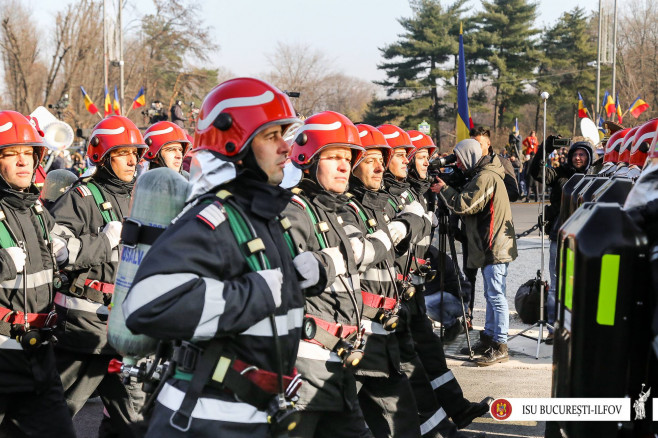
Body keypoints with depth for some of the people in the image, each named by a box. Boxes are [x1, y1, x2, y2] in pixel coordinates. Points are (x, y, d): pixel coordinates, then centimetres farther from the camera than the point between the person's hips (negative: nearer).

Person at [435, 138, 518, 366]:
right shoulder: (483, 174, 17)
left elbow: (463, 205, -20)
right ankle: (489, 338, 26)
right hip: (490, 246, 11)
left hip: (495, 246, -11)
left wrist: (444, 189, -5)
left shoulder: (485, 177, -16)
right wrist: (448, 190, 8)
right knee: (491, 294, 17)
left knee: (496, 295, -9)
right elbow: (469, 205, 19)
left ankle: (500, 346, -8)